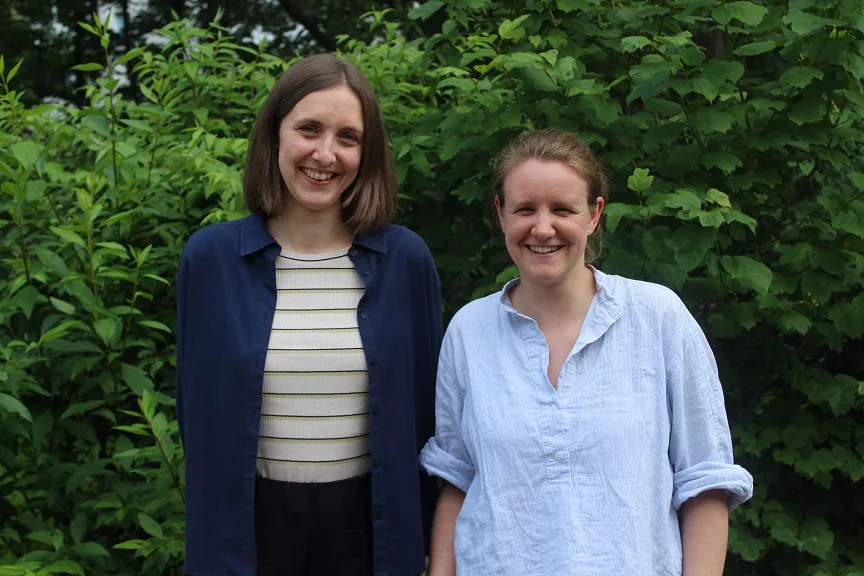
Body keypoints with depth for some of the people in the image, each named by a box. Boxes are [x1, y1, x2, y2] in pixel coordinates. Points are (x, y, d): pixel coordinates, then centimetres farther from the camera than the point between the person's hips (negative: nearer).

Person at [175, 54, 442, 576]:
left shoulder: (406, 259, -4)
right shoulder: (210, 257, -4)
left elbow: (423, 408, 3)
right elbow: (197, 409, 3)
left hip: (367, 519, 0)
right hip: (251, 519, 0)